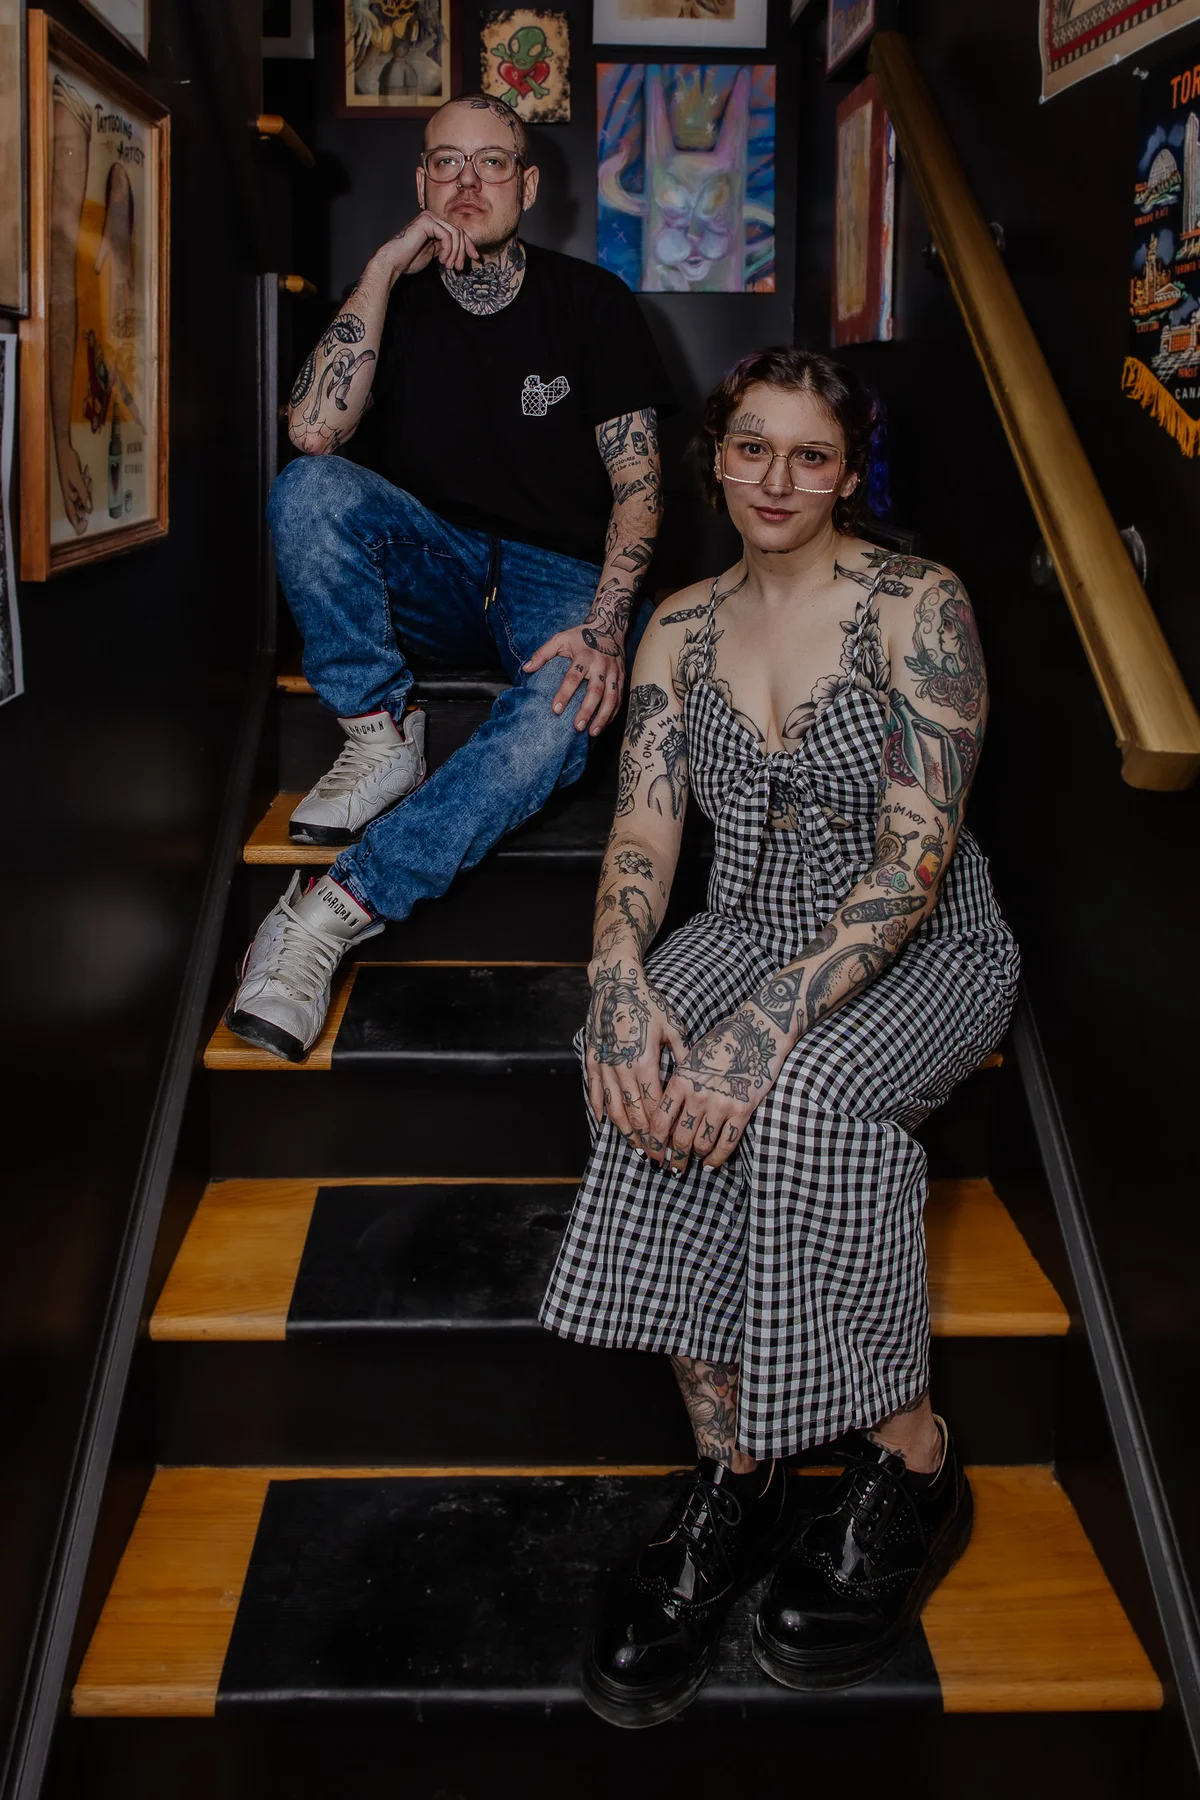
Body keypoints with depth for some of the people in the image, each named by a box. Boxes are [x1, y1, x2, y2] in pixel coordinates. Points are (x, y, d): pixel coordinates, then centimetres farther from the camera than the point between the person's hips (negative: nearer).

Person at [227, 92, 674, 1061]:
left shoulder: (591, 302, 2)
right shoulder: (395, 294, 5)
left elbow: (637, 483, -4)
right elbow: (315, 433, -14)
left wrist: (605, 626, -21)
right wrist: (385, 269, -15)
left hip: (558, 578, -2)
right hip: (433, 568, 2)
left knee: (568, 711, -37)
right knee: (309, 488, -28)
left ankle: (334, 909, -39)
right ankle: (383, 737, -21)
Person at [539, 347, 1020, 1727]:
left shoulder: (917, 606, -11)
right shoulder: (682, 627, 5)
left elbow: (915, 854, -20)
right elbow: (641, 834, -3)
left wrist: (771, 1022, -32)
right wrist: (622, 981, -25)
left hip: (921, 946, -4)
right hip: (752, 928, 4)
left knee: (804, 1091, -35)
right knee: (657, 1076, -29)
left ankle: (910, 1467, -12)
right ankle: (732, 1471, -15)